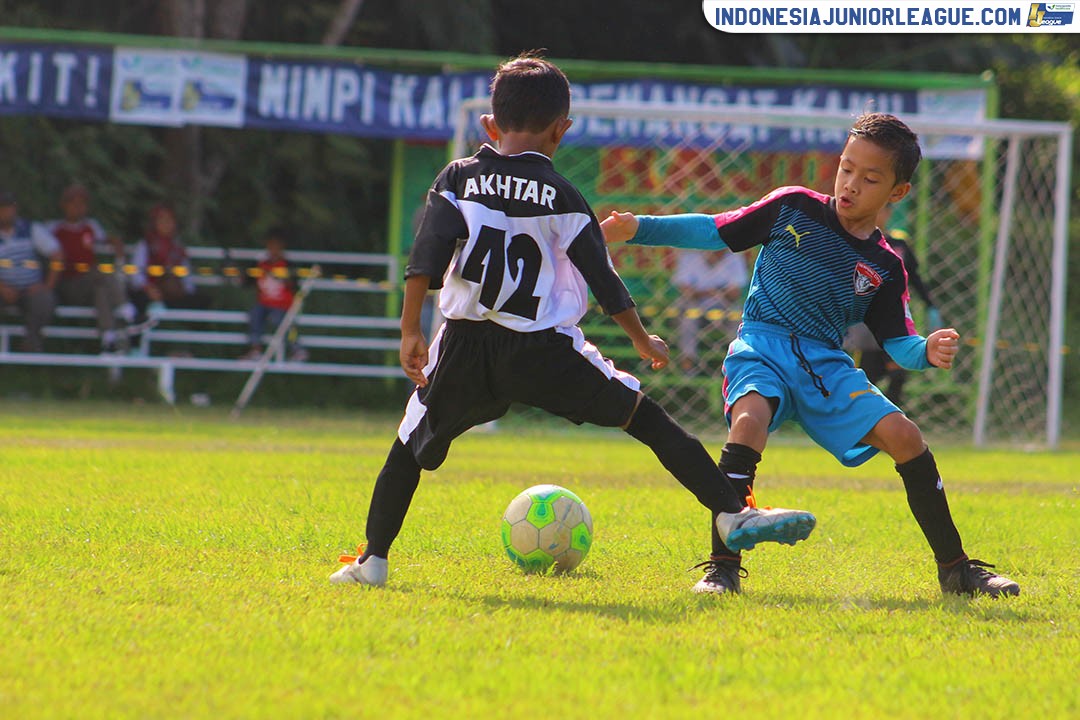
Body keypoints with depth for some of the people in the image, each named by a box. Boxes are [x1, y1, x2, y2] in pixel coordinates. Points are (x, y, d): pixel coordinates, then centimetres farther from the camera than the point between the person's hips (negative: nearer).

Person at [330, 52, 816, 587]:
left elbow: (425, 260, -3)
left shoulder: (459, 179, 8)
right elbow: (604, 282, 6)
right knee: (650, 421, 5)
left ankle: (372, 559, 14)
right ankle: (734, 514, -3)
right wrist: (643, 341, 18)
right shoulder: (562, 198, 4)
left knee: (410, 445, 21)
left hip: (465, 348, 2)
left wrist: (411, 333, 0)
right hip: (543, 352, -1)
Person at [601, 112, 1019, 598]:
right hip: (760, 349, -2)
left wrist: (927, 352, -17)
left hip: (824, 365, 2)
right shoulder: (793, 208, 5)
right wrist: (639, 228, 4)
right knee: (750, 422, -34)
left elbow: (897, 342, 7)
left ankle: (955, 569, 1)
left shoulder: (884, 268, 8)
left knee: (903, 435, -14)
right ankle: (722, 567, -31)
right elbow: (716, 232, 11)